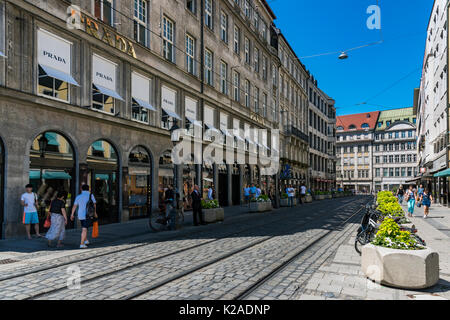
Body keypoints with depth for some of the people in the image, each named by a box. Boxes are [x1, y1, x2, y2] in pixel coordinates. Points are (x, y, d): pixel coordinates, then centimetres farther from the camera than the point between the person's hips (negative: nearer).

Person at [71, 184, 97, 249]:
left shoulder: (78, 196, 3)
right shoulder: (91, 195, -5)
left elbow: (74, 206, 7)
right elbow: (94, 204, -1)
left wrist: (72, 214, 17)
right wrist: (95, 213, 12)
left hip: (80, 215, 4)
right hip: (88, 215, -4)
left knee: (84, 228, 23)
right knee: (84, 230, -4)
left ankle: (86, 240, 31)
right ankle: (82, 244, -8)